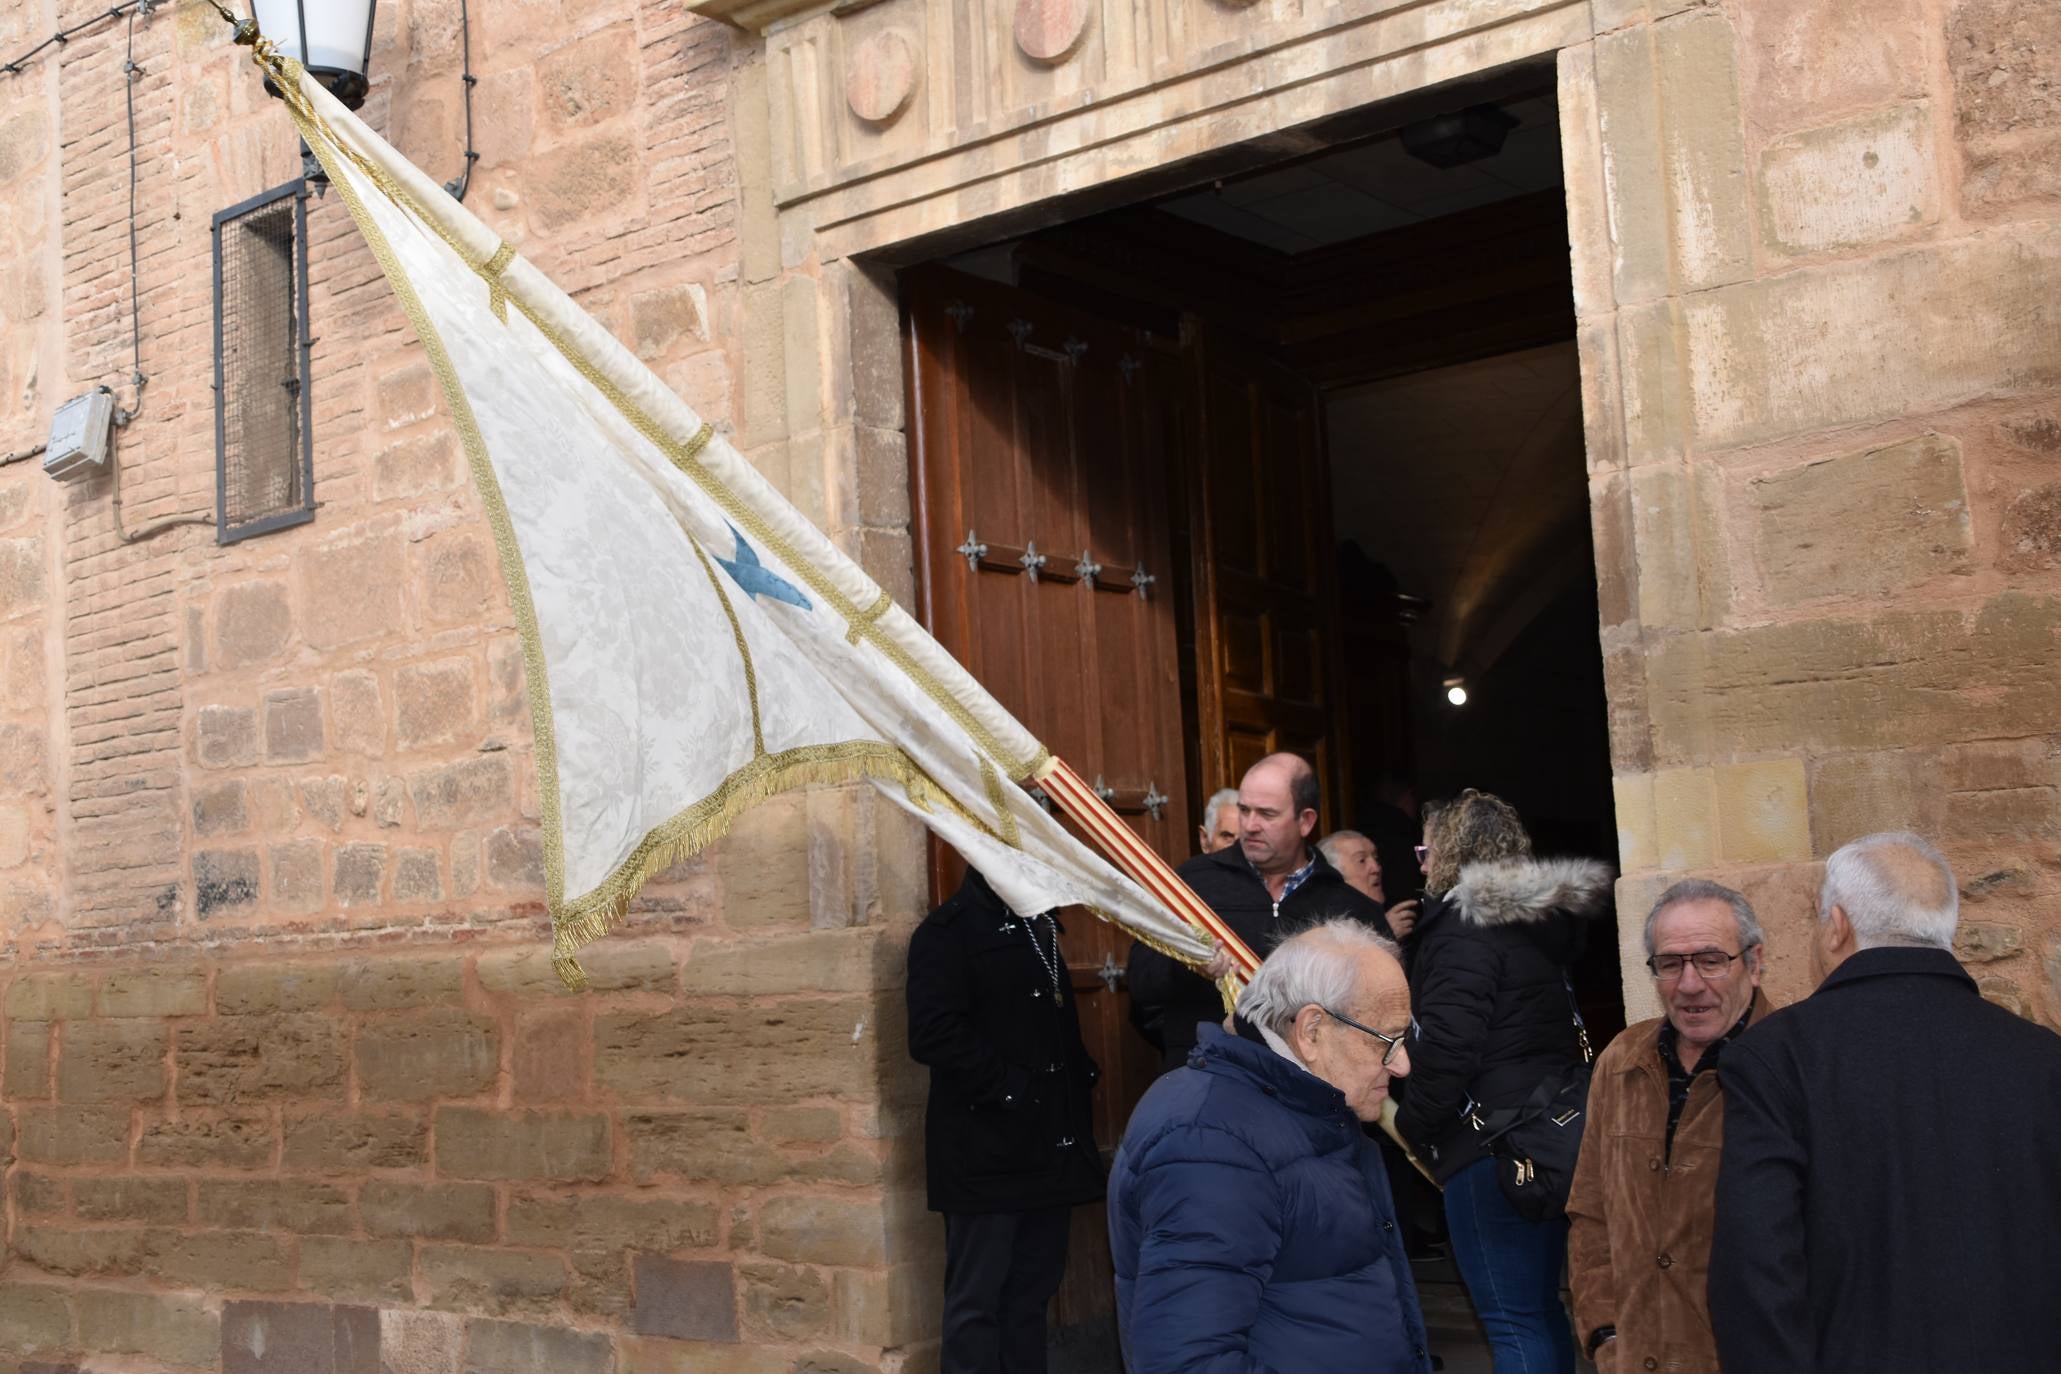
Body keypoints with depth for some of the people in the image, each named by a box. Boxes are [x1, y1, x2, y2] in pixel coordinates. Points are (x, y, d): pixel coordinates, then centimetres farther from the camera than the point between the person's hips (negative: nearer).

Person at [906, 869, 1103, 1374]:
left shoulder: (1038, 929, 18)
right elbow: (932, 1034, -20)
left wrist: (1080, 1079, 9)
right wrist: (1007, 1087, -19)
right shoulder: (947, 933, -9)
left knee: (1031, 1294, 12)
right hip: (987, 1153, -8)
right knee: (977, 1300, -2)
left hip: (1048, 1152, 8)